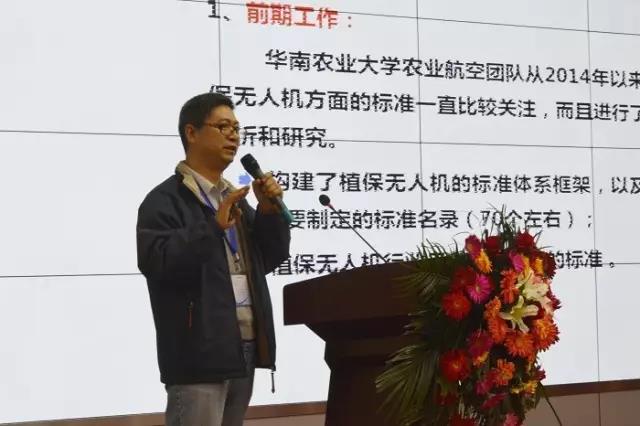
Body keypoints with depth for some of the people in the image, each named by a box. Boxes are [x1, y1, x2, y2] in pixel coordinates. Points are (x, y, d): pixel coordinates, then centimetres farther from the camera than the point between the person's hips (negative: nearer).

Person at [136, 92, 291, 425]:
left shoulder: (235, 198, 19)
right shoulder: (165, 200, -6)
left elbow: (269, 259, 16)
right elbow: (157, 263, -20)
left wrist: (269, 211, 0)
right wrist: (213, 227, -27)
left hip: (243, 349, 8)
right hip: (200, 354, -8)